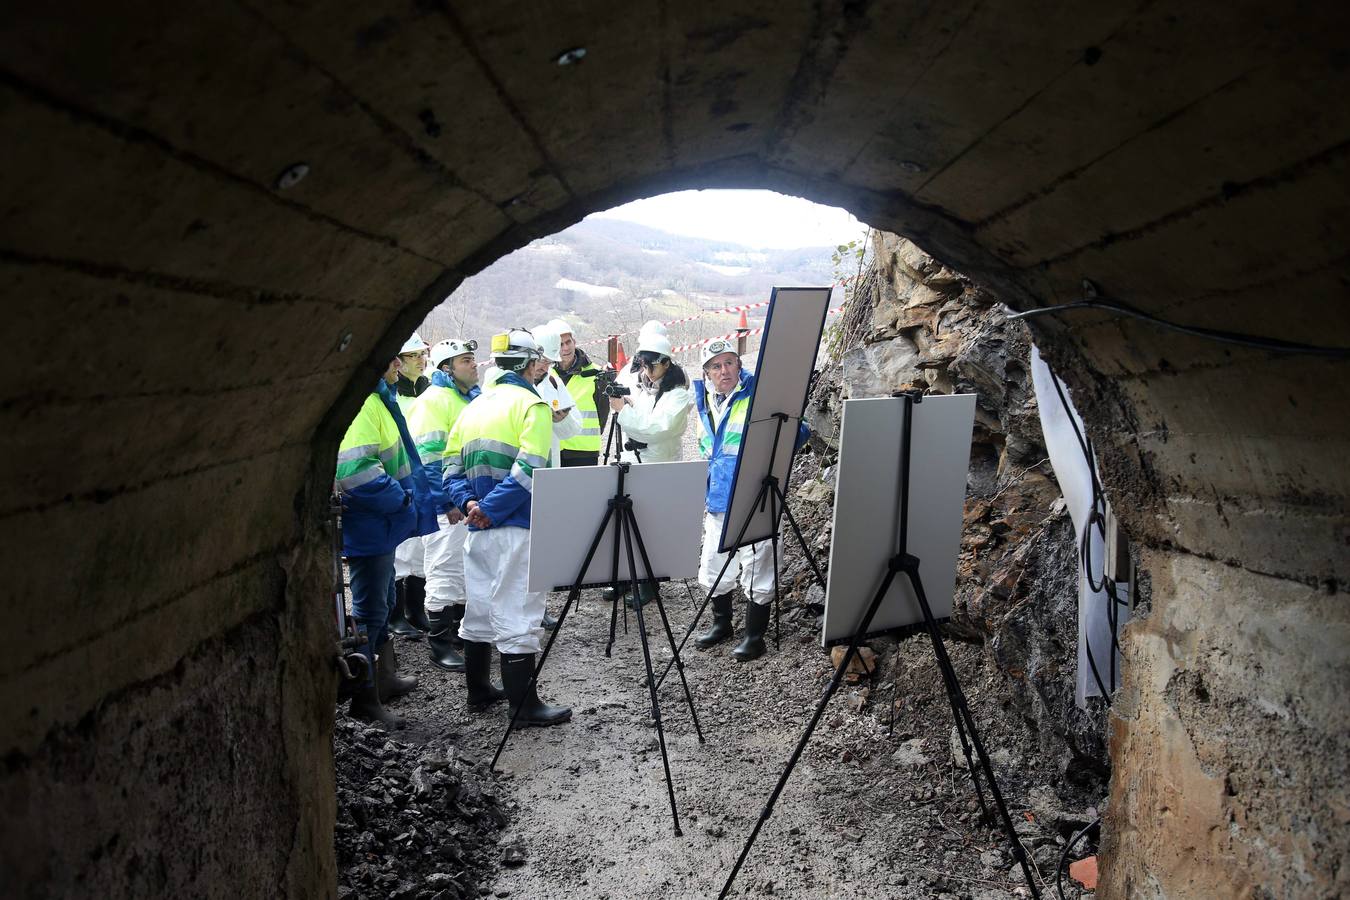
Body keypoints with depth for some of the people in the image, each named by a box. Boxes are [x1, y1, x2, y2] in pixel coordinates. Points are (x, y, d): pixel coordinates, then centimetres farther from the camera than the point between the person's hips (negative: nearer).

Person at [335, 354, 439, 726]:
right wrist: (402, 502, -19)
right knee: (369, 611, 0)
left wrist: (403, 500, 11)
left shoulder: (379, 399, 13)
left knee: (381, 605, 22)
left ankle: (385, 676, 37)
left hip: (381, 525, 11)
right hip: (368, 525, -11)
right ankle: (364, 698, 11)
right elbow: (356, 469, -30)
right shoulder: (362, 402, -21)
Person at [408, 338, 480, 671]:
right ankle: (438, 642, 5)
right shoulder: (433, 400, -11)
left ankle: (461, 632, 28)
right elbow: (428, 456, -18)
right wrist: (447, 502, -22)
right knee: (445, 573, -4)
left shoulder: (475, 398, 16)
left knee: (468, 572, 16)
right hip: (447, 506, -9)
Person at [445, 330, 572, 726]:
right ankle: (524, 705, 2)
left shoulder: (474, 405, 15)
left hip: (477, 529, 7)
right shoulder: (532, 404, -8)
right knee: (516, 615, -3)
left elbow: (452, 465, 11)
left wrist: (468, 502, -2)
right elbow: (527, 470, -20)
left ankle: (478, 689, 29)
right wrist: (489, 509, -16)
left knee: (480, 609, 17)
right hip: (515, 528, -7)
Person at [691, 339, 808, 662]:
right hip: (717, 502, 7)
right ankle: (721, 623, 34)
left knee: (755, 569, -1)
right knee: (713, 567, 16)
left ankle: (755, 635, 12)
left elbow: (797, 432, -11)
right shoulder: (705, 402, 11)